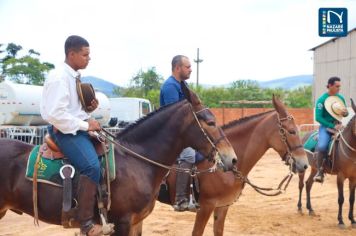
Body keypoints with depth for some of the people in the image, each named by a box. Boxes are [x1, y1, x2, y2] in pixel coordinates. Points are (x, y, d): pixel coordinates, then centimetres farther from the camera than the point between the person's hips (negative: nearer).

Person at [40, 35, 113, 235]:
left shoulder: (75, 76, 11)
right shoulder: (59, 77, -17)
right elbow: (55, 114, -25)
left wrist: (90, 108, 3)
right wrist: (85, 125, -20)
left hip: (77, 128, 10)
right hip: (65, 131, -10)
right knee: (92, 166, -27)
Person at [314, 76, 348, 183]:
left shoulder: (341, 98, 10)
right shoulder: (321, 99, -7)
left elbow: (345, 113, 21)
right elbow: (318, 117, -12)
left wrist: (345, 112, -5)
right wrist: (332, 126, -19)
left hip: (339, 126, 5)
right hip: (326, 127, -5)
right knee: (322, 146, -30)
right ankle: (320, 171, -13)